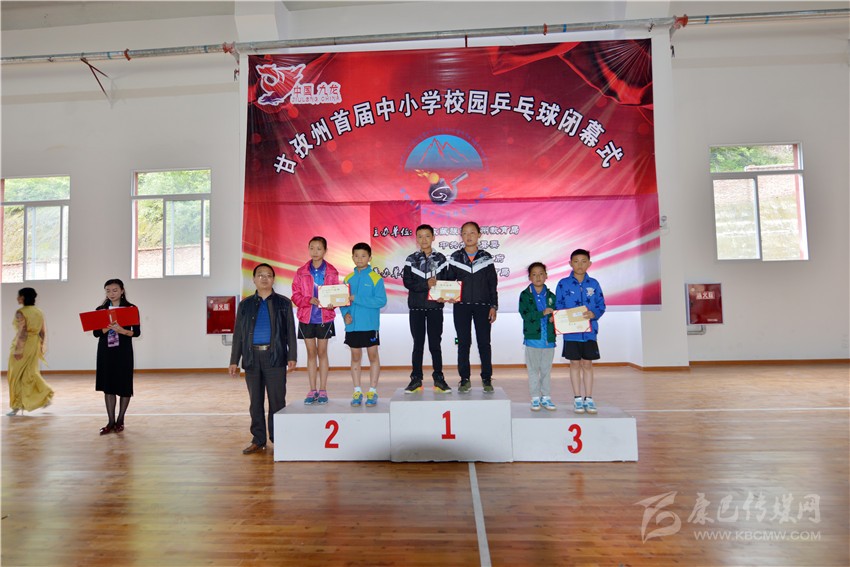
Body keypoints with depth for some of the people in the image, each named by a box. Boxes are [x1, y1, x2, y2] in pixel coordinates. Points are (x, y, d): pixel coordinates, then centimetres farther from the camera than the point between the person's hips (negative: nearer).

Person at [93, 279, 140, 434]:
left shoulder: (130, 308, -1)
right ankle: (111, 422, 11)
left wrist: (121, 330, -21)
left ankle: (120, 421, 15)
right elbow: (96, 333, 3)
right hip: (105, 351, 3)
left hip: (123, 351, -3)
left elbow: (137, 332, -4)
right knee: (107, 386, 3)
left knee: (124, 386, 1)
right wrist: (107, 328, -16)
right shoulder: (100, 309, 7)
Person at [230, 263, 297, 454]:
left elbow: (291, 332, 5)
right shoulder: (245, 304, 14)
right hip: (252, 358, 3)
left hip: (275, 357, -2)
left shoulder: (283, 303, 8)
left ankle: (278, 439, 12)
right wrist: (234, 361, 7)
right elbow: (238, 334, 13)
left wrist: (292, 356, -4)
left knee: (277, 400, 0)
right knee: (255, 401, 8)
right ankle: (258, 440, 17)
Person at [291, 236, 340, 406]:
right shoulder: (301, 272, 2)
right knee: (311, 352, 7)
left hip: (325, 317, -1)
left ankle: (323, 390, 13)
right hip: (306, 317, 1)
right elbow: (296, 295, 1)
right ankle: (313, 390, 15)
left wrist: (331, 304, -18)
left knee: (322, 352, 6)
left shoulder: (332, 272, 0)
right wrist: (310, 300, -17)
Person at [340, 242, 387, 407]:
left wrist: (357, 299, -18)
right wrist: (345, 313, -12)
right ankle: (357, 391, 20)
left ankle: (372, 392, 14)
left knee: (373, 356, 4)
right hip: (352, 325, 4)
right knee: (355, 357, 10)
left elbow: (381, 301, -14)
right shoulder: (348, 279, 7)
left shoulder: (375, 278, -6)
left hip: (370, 325, -3)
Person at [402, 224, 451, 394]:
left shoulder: (440, 259, 5)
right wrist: (426, 284, -17)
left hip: (435, 306, 0)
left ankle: (438, 379, 14)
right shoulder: (411, 260, 4)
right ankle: (416, 379, 14)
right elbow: (407, 282, -6)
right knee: (418, 344, 6)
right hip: (416, 307, 0)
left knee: (435, 343, 5)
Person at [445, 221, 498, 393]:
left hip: (482, 305, 0)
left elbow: (492, 284, 6)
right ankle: (464, 379, 12)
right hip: (461, 306, 0)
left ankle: (487, 379, 14)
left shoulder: (486, 257, 6)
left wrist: (494, 306, 0)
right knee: (463, 343, 3)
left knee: (484, 342, 3)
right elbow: (449, 280, 9)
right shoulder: (455, 258, 6)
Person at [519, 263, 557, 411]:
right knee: (533, 369, 4)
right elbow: (525, 314, -13)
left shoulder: (551, 296, 9)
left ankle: (546, 397, 21)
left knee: (546, 369, 10)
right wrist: (543, 313, -21)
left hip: (549, 338, 3)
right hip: (532, 338, -3)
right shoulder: (525, 295, -1)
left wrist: (554, 318, -12)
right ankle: (535, 398, 14)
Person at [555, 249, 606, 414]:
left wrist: (593, 314, -15)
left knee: (587, 364, 8)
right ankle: (578, 399, 17)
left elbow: (601, 305, 4)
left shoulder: (593, 284, 3)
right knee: (575, 364, 7)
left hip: (589, 331, 1)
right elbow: (558, 307, 1)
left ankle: (589, 399, 18)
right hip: (571, 332, -1)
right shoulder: (563, 284, -2)